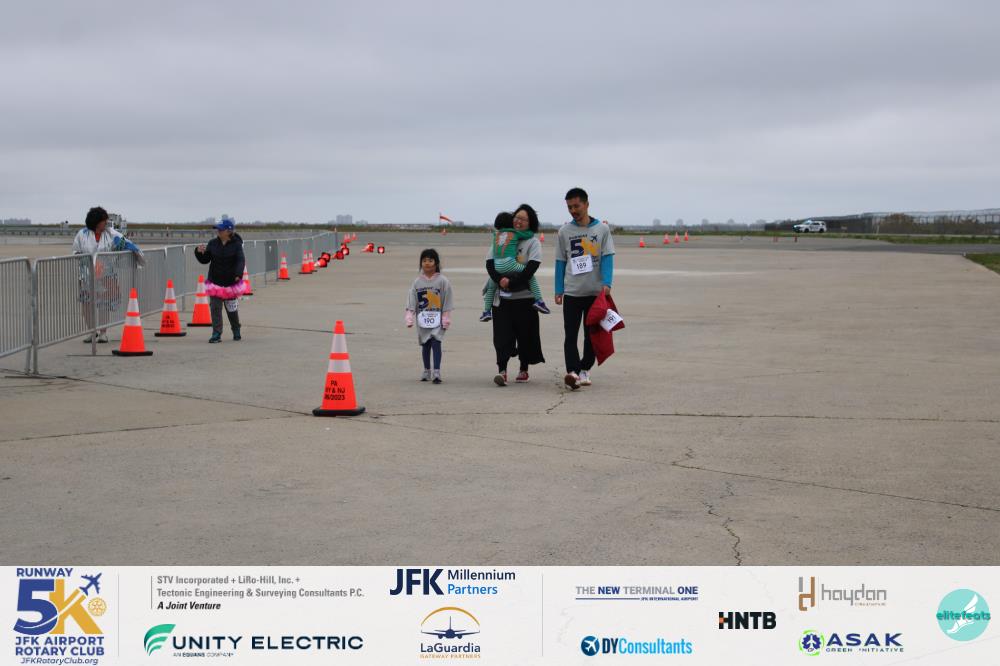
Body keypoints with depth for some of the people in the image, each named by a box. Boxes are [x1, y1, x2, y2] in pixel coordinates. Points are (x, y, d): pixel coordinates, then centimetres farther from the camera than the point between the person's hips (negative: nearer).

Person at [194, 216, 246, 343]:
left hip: (231, 282, -2)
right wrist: (200, 252, -17)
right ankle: (216, 334, -3)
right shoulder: (213, 243, 0)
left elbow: (241, 260, -21)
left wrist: (238, 274, -38)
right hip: (215, 281, 2)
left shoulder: (236, 245, -8)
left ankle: (236, 331, 33)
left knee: (232, 308, 11)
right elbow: (205, 260, 4)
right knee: (215, 308, -6)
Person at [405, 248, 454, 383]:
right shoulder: (417, 282, 4)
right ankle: (426, 371, 26)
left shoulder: (442, 281, -3)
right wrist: (410, 319, -5)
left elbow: (447, 302, -2)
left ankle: (437, 372, -14)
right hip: (422, 320, 3)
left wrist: (446, 320, -5)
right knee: (425, 344, 13)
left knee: (436, 342, -13)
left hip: (437, 320, -3)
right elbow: (411, 302, 3)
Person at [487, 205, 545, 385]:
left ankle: (524, 369, 20)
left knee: (525, 334, 5)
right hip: (502, 297, 2)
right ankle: (502, 370, -11)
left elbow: (531, 267, -11)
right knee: (503, 333, -7)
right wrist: (499, 279, -17)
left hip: (524, 296, -2)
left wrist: (512, 283, -19)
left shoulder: (533, 242, 2)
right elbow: (490, 262, 2)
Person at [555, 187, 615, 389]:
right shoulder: (564, 231, 6)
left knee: (592, 335, 8)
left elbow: (607, 257, -3)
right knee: (571, 335, -10)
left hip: (596, 292, 0)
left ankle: (584, 369, 19)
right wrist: (559, 291, 4)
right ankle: (572, 372, -19)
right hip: (572, 293, 0)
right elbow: (560, 262, 8)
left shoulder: (602, 229, 3)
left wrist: (606, 283, -17)